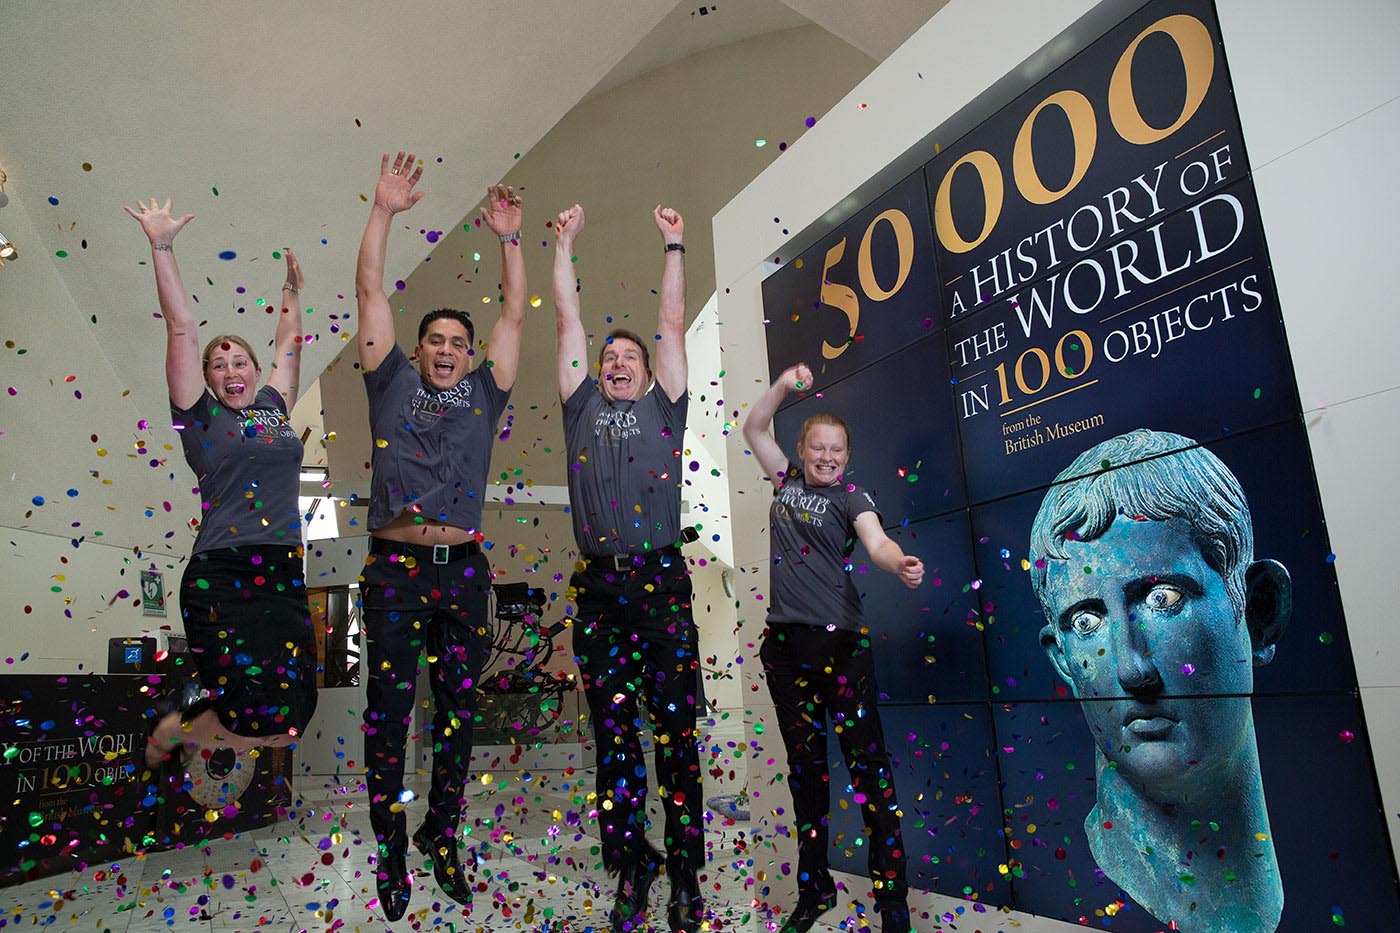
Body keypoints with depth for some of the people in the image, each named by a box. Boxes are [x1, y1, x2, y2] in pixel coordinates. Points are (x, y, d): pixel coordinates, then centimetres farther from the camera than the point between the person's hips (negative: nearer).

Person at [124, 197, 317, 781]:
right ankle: (173, 731, 17)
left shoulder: (274, 408, 17)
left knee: (294, 709, -1)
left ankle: (201, 734, 31)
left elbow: (288, 344, 29)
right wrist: (162, 247, -2)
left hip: (284, 578, 5)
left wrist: (292, 289, 35)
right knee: (271, 715, -16)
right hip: (221, 578, -5)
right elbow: (181, 330, 1)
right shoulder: (201, 417, 6)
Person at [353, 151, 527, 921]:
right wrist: (384, 211, 5)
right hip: (394, 570, -2)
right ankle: (391, 850, 17)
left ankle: (443, 834, 26)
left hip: (463, 571, 2)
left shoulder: (483, 395, 15)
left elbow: (514, 314, 14)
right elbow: (370, 292, 9)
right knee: (388, 712, 3)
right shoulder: (392, 383, 12)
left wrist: (509, 239, 11)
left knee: (457, 711, 9)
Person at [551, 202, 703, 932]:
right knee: (614, 737, 5)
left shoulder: (663, 407, 16)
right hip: (598, 589, 2)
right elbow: (567, 321, 21)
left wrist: (673, 246, 22)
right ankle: (631, 871, 16)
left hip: (661, 582, -1)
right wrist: (564, 244, 25)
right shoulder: (582, 407, 19)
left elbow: (672, 321, 17)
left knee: (676, 733, 1)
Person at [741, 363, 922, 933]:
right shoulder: (787, 481, 15)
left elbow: (876, 542, -17)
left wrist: (900, 564, -39)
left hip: (839, 640, -4)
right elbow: (754, 428, 18)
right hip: (786, 642, 5)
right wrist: (785, 384, 4)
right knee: (804, 766, 12)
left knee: (867, 762, -5)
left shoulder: (851, 497, 2)